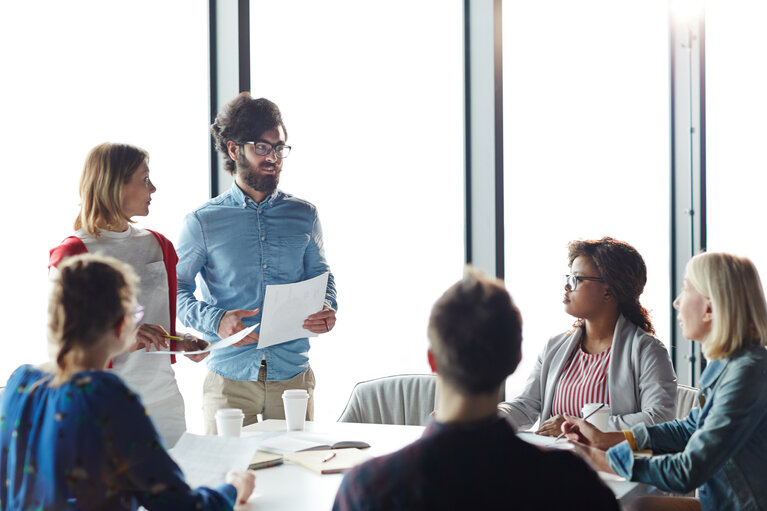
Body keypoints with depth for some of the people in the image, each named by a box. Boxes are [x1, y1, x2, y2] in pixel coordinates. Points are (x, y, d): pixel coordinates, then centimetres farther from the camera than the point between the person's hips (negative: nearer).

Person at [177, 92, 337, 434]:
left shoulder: (304, 216, 10)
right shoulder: (203, 222, 2)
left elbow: (322, 278, 15)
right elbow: (175, 289, 2)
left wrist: (327, 311, -7)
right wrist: (216, 321, -16)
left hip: (293, 376, 2)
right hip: (229, 377, -2)